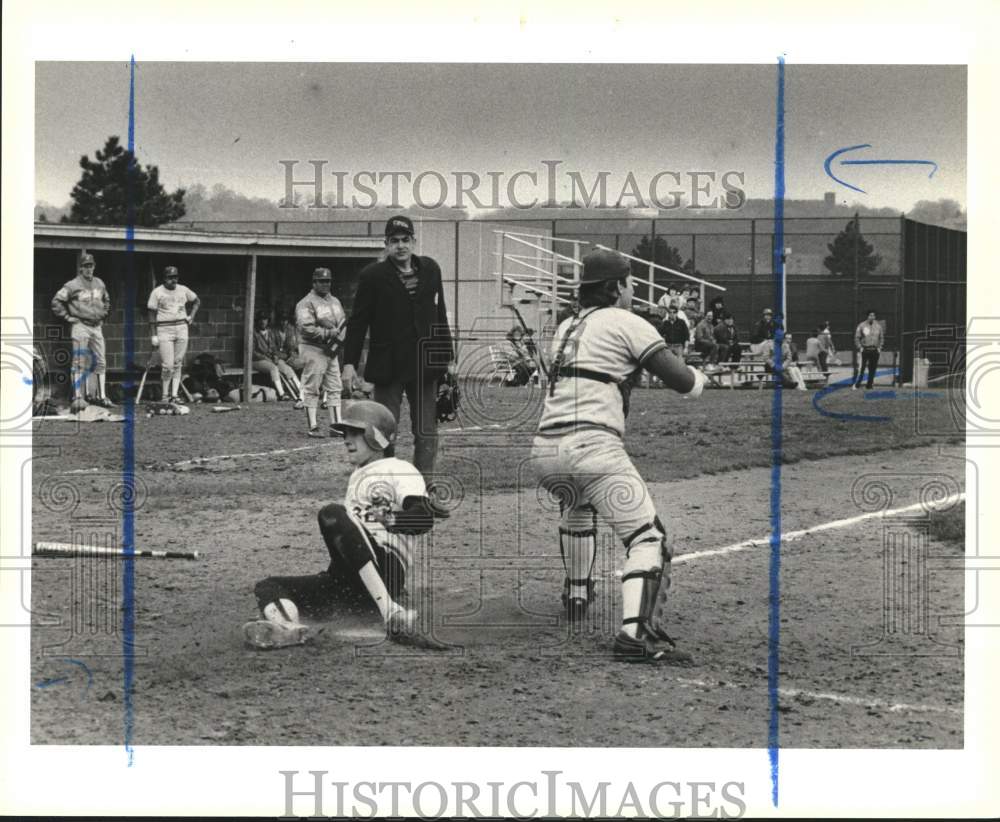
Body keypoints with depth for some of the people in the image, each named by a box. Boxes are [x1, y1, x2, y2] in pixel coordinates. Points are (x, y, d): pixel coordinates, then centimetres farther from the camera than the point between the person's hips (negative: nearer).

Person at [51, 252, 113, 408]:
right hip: (80, 326, -6)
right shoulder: (73, 285, -7)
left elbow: (106, 301, 29)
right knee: (79, 363, -8)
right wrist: (68, 317, -8)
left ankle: (101, 396, 12)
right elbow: (56, 302, -6)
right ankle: (78, 398, -9)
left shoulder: (99, 284, 11)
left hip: (96, 327, 6)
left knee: (100, 362, 6)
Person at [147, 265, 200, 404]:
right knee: (168, 365, -10)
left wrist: (191, 316, 11)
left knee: (178, 364, 3)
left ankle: (175, 395, 7)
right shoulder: (157, 292, -4)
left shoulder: (183, 290, 8)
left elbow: (196, 301, 26)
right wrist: (154, 335, -8)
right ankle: (165, 395, 3)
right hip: (164, 330, -4)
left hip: (182, 328, 4)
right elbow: (152, 314, -3)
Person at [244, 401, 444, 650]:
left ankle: (390, 609, -39)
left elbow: (425, 518, -13)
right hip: (348, 581, 8)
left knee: (332, 514, -30)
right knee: (267, 587, -6)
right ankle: (287, 625, -45)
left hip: (387, 570, -8)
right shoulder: (357, 477, 33)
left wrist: (388, 519, -29)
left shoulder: (400, 471, 7)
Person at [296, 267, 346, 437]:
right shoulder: (307, 303, -10)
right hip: (313, 349, -8)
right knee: (312, 389, -4)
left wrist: (339, 337, -3)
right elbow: (306, 328, -20)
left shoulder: (335, 301, 16)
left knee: (335, 389, 7)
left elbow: (343, 322, 18)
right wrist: (329, 334, -21)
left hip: (331, 351, 8)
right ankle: (312, 427, -2)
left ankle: (336, 425, 11)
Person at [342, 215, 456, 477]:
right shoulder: (373, 276, -2)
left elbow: (440, 316, 16)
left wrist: (448, 357, 14)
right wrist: (349, 363, -8)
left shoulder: (430, 270, 10)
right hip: (388, 365, -4)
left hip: (425, 365, 4)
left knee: (427, 432, 5)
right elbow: (358, 321, -2)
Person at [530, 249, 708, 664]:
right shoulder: (625, 323, 3)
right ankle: (637, 633, -27)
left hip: (544, 451, 7)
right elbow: (682, 381, 0)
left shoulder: (565, 327, 23)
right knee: (648, 538, -8)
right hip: (593, 448, -7)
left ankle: (576, 595, 47)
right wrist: (699, 376, 20)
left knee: (577, 508, 38)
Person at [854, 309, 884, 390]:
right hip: (864, 350, -3)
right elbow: (857, 338, 3)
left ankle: (869, 385, 11)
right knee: (861, 368, -9)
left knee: (872, 369, 4)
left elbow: (881, 338, 15)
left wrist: (879, 348, 5)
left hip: (875, 350, 3)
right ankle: (856, 385, -5)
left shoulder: (878, 326, 7)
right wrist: (860, 347, -6)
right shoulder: (861, 326, -2)